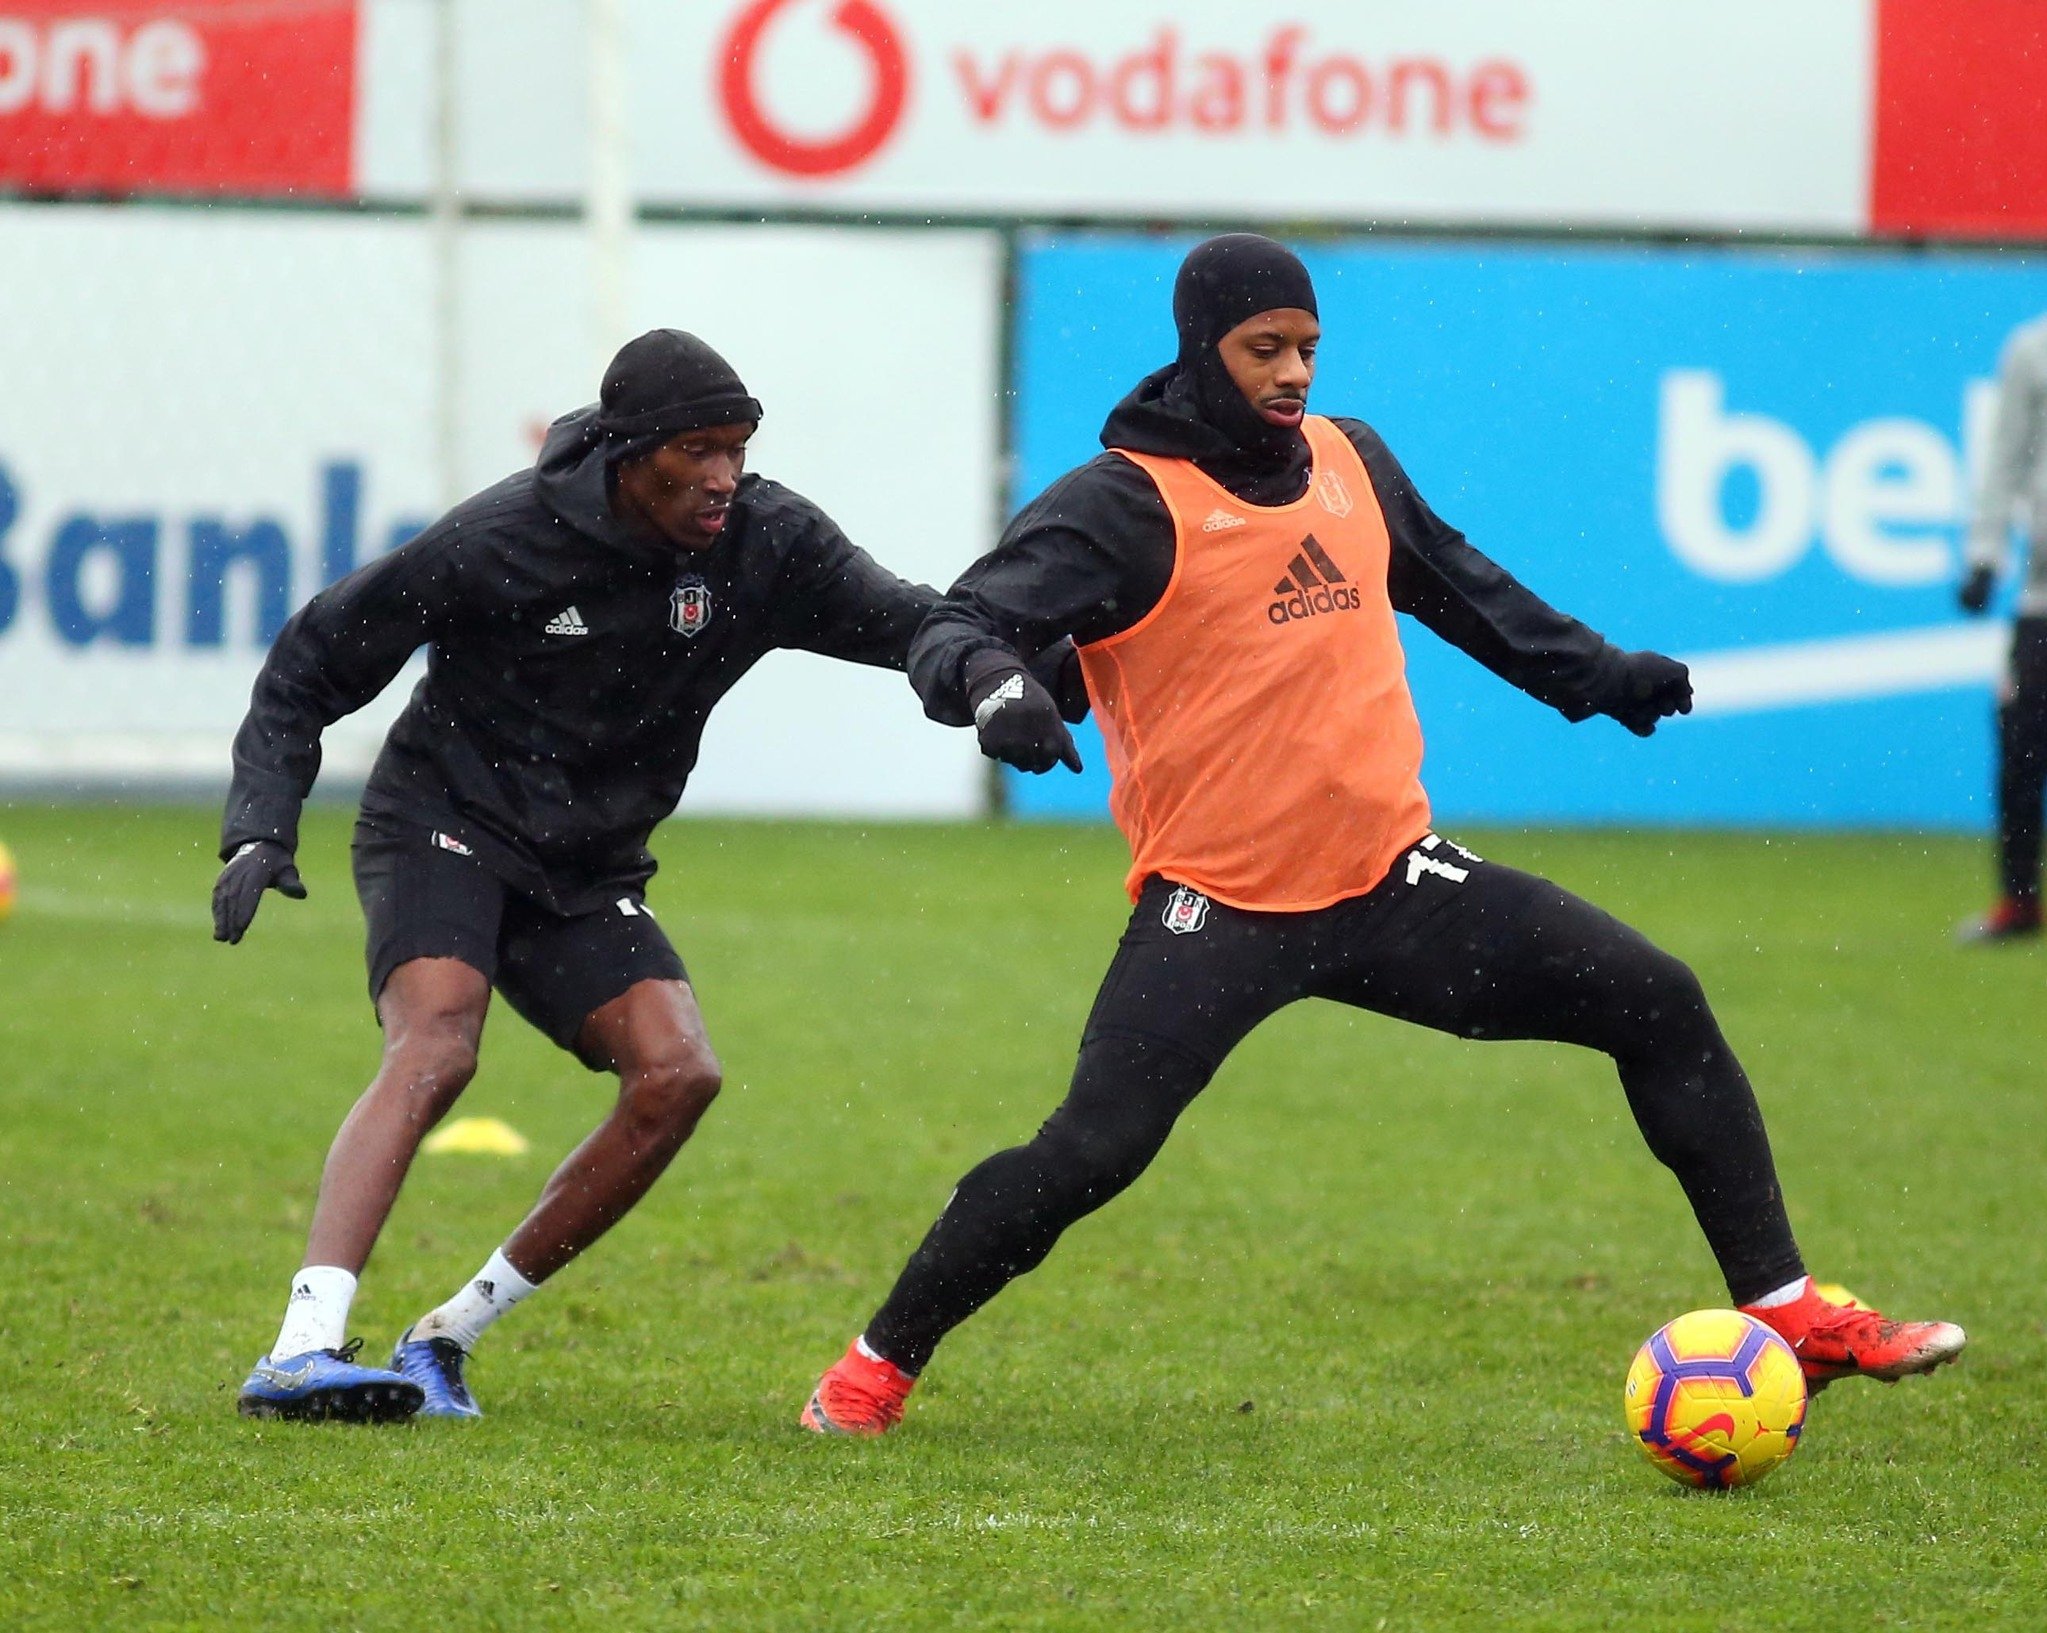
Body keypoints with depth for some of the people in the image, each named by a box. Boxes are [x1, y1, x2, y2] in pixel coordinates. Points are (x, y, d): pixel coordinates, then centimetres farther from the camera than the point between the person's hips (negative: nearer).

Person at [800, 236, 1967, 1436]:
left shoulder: (1350, 461, 9)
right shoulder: (1125, 504, -10)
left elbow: (1457, 584, 28)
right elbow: (957, 632, -19)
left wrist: (1594, 674, 27)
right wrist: (994, 685, -41)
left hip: (1393, 879, 6)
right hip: (1219, 907, -6)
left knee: (1661, 1008, 0)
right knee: (1094, 1150, -19)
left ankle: (1787, 1311, 6)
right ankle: (881, 1364, 2)